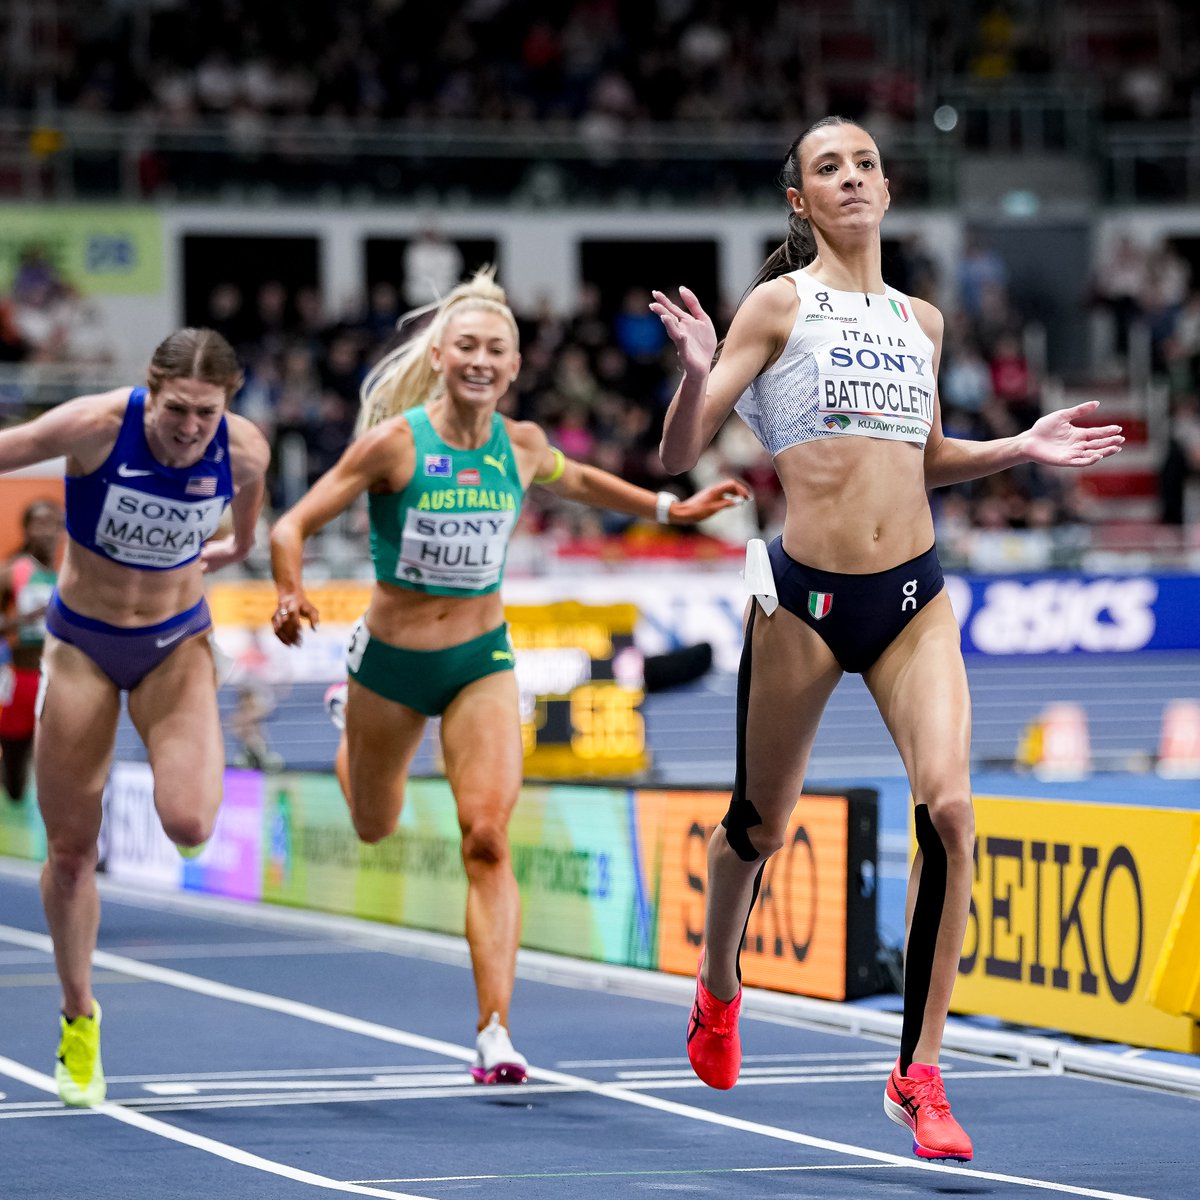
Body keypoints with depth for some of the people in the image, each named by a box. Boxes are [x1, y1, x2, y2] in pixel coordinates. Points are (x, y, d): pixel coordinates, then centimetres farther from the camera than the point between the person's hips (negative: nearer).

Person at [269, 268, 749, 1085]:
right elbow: (293, 526, -16)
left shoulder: (520, 446, -5)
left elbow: (579, 481, 20)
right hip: (393, 658, -1)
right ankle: (348, 709, 58)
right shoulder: (394, 443, -17)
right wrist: (291, 597, -35)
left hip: (483, 660, 1)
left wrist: (669, 508, 18)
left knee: (488, 839, -16)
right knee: (375, 828, 22)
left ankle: (495, 1032, -16)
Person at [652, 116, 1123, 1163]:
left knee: (949, 806, -17)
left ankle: (919, 1074, -10)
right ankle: (718, 989, 44)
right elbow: (678, 455, -4)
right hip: (804, 594, -3)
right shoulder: (779, 303, -1)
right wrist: (697, 371, -23)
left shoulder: (921, 320, 13)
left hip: (915, 595, 3)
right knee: (762, 825, 11)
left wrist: (1021, 449, 13)